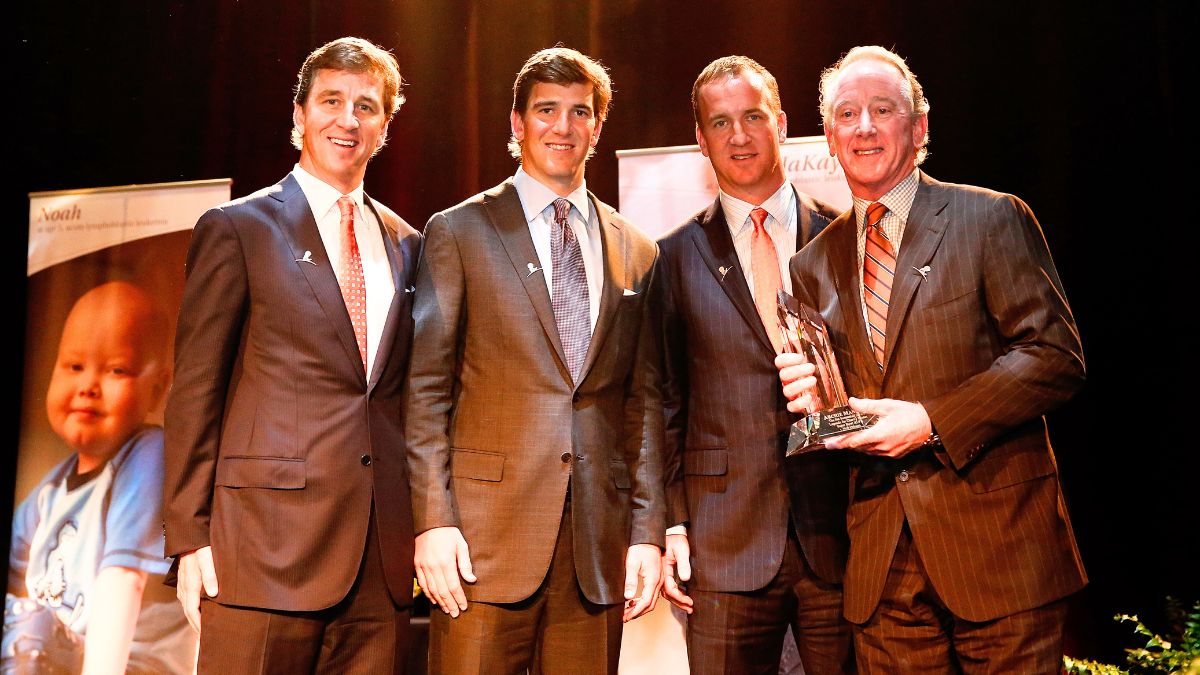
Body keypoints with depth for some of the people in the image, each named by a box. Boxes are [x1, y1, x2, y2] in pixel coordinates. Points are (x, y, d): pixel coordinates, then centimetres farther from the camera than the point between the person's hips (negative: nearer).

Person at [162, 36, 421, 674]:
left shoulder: (405, 243, 15)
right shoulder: (236, 228, 2)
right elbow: (194, 393, -2)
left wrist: (417, 526, 10)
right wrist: (189, 536, -7)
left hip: (383, 554, 4)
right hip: (269, 541, -4)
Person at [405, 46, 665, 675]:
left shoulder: (635, 251, 12)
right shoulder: (458, 232, 4)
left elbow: (645, 401, 11)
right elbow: (426, 390, -1)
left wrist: (647, 532, 5)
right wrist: (433, 521, -9)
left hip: (601, 548, 3)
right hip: (484, 535, -2)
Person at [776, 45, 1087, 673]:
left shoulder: (992, 219, 0)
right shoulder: (814, 263, 12)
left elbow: (1056, 355, -8)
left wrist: (933, 421, -17)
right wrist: (811, 397, -6)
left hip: (997, 538, -3)